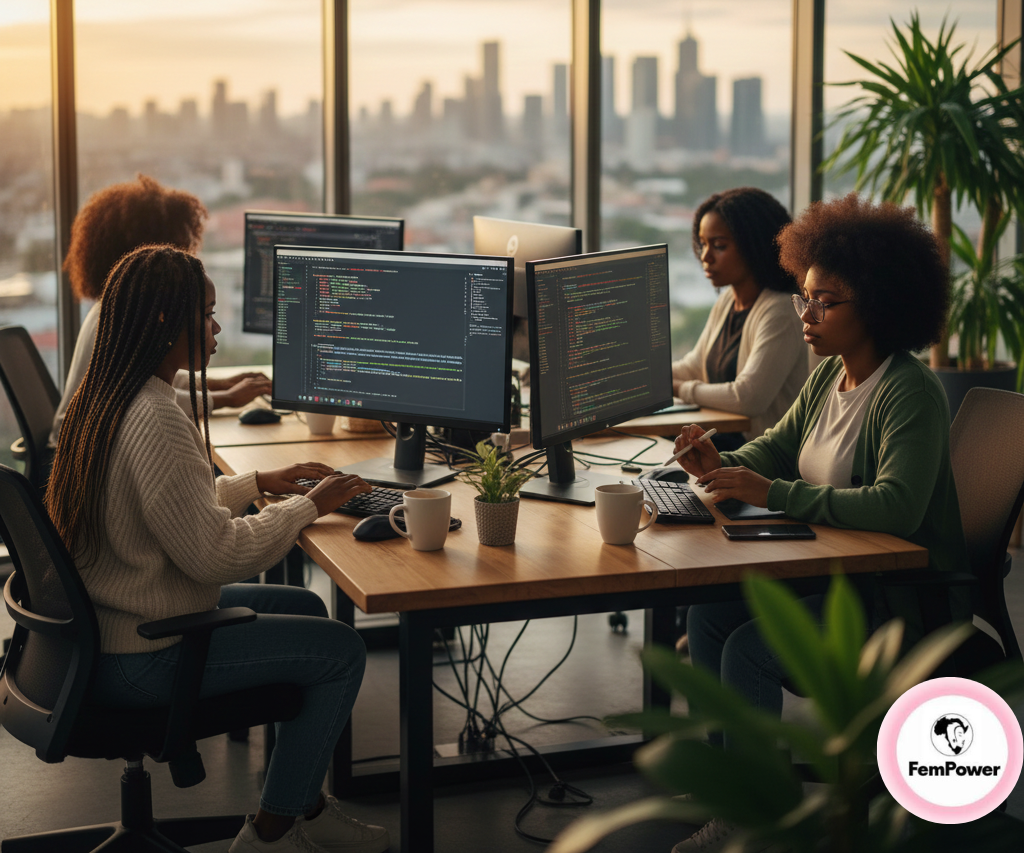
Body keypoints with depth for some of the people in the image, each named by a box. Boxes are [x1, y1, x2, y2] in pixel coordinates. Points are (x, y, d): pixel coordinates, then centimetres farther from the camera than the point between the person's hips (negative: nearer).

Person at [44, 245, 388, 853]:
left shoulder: (104, 398, 6)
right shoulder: (156, 421, -26)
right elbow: (214, 552, -25)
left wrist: (259, 482, 16)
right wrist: (309, 507, -13)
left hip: (105, 620, 11)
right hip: (139, 659, -10)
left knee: (306, 607, 21)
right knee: (341, 649, -3)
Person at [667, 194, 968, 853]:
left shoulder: (911, 392, -21)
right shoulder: (829, 378, 6)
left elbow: (895, 507, -33)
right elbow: (776, 448, 15)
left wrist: (772, 493, -33)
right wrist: (722, 465, -8)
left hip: (901, 599, -9)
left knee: (752, 646, -21)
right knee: (708, 613, -4)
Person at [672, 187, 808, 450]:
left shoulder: (780, 313, -17)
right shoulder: (726, 301, 12)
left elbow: (748, 398, -25)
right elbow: (695, 366, 21)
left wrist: (678, 389, -14)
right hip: (721, 438, 8)